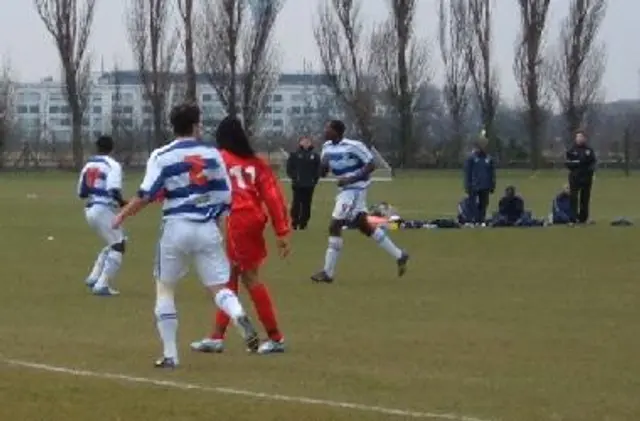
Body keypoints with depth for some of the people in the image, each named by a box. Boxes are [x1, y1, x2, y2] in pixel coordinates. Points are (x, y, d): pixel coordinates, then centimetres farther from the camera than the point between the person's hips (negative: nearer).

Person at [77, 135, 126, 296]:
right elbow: (114, 191, -21)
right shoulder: (112, 165, -8)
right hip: (104, 209, -8)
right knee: (118, 246, -1)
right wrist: (123, 204, -5)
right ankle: (102, 285, -11)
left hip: (90, 210, 8)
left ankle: (94, 278, 15)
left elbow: (81, 193, 17)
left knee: (113, 244, 22)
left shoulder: (88, 165, 14)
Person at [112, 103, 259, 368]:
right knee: (218, 286, 5)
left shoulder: (162, 156, -3)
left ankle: (170, 354, 10)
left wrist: (123, 215, 6)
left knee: (165, 288, 13)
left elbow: (146, 195, -10)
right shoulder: (212, 154, 6)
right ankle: (239, 316, -30)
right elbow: (225, 197, 6)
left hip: (176, 227, -2)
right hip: (208, 228, 2)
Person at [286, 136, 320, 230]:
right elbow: (289, 168, 0)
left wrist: (315, 179, -1)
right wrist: (294, 177, -9)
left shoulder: (314, 155, 6)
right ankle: (294, 223, 5)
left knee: (306, 205, 5)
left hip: (309, 185, 2)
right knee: (296, 204, -2)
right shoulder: (294, 155, -1)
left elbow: (318, 169, 9)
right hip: (298, 184, -2)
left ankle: (303, 224, 11)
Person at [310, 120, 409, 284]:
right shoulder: (327, 147, 4)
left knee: (334, 226, -11)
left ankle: (328, 272, -6)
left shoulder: (353, 146, -20)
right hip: (345, 190, 9)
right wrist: (324, 164, -12)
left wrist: (351, 179, -23)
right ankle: (399, 255, 26)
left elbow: (371, 165, -16)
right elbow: (323, 172, 12)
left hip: (355, 189, -9)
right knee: (364, 226, 16)